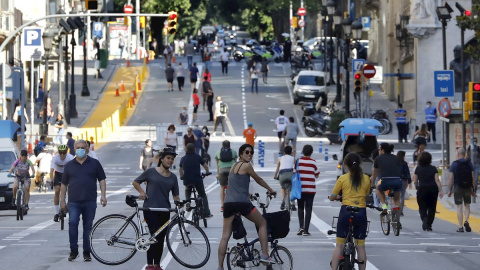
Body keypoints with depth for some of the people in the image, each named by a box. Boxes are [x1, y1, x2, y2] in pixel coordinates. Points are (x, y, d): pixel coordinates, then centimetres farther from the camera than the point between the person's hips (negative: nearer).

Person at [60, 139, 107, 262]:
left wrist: (103, 195, -2)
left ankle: (87, 253, 12)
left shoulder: (94, 163, 9)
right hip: (74, 202, 0)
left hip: (90, 201, 0)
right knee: (72, 223, -18)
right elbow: (64, 184, 14)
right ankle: (73, 250, -10)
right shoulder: (69, 165, 11)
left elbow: (102, 179, 10)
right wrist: (62, 201, 9)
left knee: (88, 227, 3)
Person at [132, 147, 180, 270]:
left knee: (161, 238, 6)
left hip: (164, 211, 5)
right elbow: (135, 182, 10)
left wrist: (178, 201, -6)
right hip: (150, 208, -5)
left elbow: (175, 194, 14)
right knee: (155, 236, -13)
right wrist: (142, 192, -5)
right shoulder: (151, 172, 1)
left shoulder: (173, 177, 12)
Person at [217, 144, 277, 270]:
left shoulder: (234, 165, 21)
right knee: (262, 223, 13)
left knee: (225, 236, 5)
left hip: (228, 202, 7)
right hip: (242, 202, -7)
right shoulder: (246, 166, -2)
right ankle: (264, 255, 6)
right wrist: (271, 190, 24)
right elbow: (258, 180, 9)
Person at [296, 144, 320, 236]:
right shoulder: (313, 162, -4)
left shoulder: (298, 161, -1)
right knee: (308, 209, 1)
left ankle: (301, 226, -2)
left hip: (300, 188, 1)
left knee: (300, 208, 14)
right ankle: (306, 230, -4)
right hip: (310, 189, -1)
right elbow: (317, 175, 4)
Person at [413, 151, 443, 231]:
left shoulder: (418, 169, -1)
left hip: (422, 190, -1)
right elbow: (437, 180, -7)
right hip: (433, 190, 1)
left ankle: (424, 219, -25)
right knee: (431, 208, 11)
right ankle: (429, 225, 12)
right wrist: (440, 190, -6)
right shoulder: (433, 169, -1)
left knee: (422, 208, 4)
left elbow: (415, 181, 2)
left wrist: (417, 187, 22)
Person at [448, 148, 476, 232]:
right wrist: (473, 190, 8)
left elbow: (450, 178, -6)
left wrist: (449, 190, 1)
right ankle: (466, 221, -7)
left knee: (459, 207, 1)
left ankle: (460, 227, -1)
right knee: (467, 206, 15)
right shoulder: (469, 164, 3)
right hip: (468, 188, 2)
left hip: (458, 188, -2)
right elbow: (473, 178, 1)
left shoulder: (454, 164, -3)